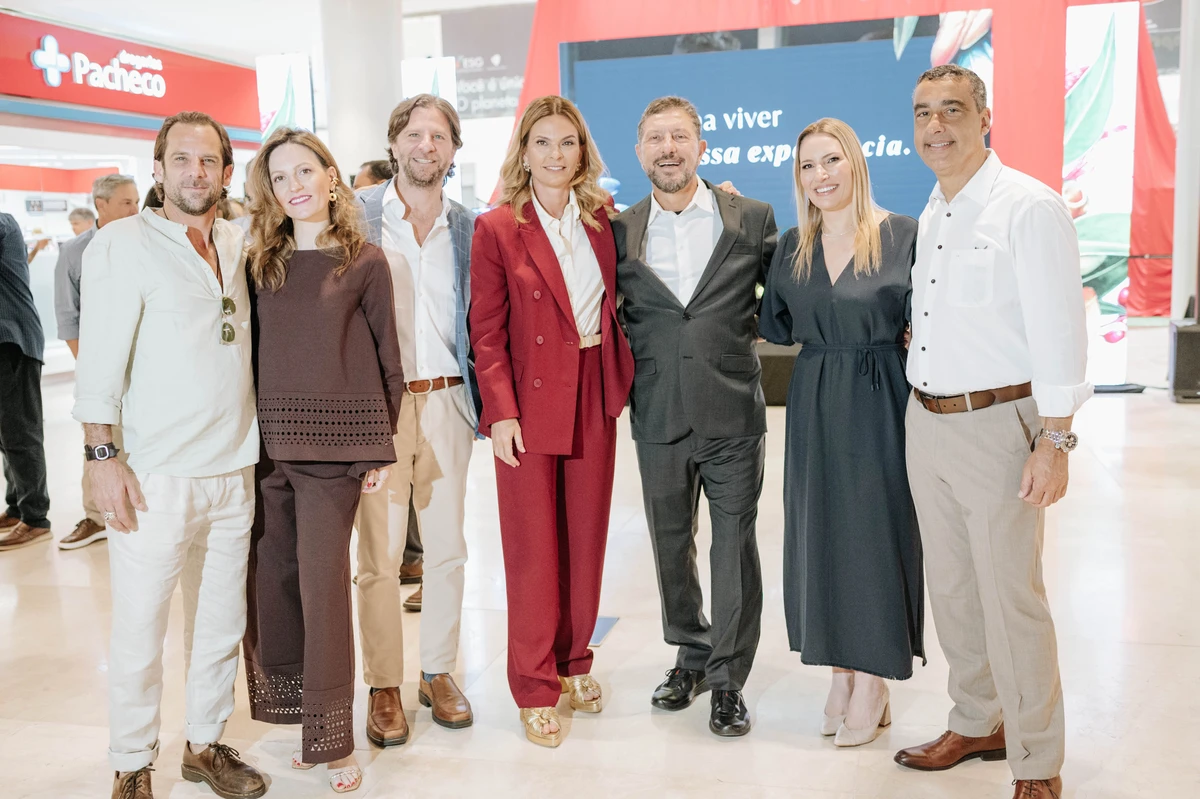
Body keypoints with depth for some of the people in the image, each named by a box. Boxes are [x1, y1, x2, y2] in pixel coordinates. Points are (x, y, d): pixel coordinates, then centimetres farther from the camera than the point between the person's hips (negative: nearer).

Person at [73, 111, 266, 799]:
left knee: (221, 624, 13)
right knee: (140, 631, 2)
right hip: (158, 475, -5)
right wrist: (103, 456, -13)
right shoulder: (123, 243, -4)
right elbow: (99, 361, -8)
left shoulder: (238, 245, 11)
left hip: (235, 471, 5)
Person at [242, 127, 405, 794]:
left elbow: (387, 361, 4)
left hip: (334, 444, -4)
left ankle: (334, 739, 5)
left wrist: (382, 447, 1)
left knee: (321, 581, -6)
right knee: (273, 579, 4)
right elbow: (249, 352, 14)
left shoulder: (365, 262, 2)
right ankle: (298, 716, 20)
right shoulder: (261, 263, 11)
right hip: (269, 440, 4)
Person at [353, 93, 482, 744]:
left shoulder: (468, 228, 9)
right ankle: (384, 685, 16)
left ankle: (439, 671, 25)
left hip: (446, 399, 3)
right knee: (380, 554, 1)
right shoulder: (357, 215, 0)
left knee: (447, 546, 9)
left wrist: (486, 400, 3)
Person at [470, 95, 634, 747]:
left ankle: (574, 662, 29)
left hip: (593, 399, 4)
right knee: (533, 546, 3)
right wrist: (501, 411, -14)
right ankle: (536, 688, 16)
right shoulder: (497, 228, -5)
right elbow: (487, 331, -6)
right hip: (531, 402, -4)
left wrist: (620, 376, 3)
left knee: (586, 536, 11)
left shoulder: (602, 220, 7)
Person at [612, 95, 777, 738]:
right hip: (658, 416, 2)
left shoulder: (751, 219, 1)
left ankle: (728, 679, 19)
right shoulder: (620, 232, 5)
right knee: (670, 544, 14)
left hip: (732, 415, -2)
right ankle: (691, 656, 34)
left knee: (734, 546, 3)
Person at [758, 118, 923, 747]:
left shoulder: (903, 235, -5)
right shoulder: (791, 247, 8)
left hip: (880, 403, -4)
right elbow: (774, 327, 12)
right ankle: (842, 674, 24)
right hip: (814, 407, 4)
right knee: (820, 532, 8)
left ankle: (874, 686, 17)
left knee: (876, 529, 2)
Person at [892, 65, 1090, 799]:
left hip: (996, 422, -7)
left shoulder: (1029, 207, -11)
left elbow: (1058, 330, -16)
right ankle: (978, 723, 34)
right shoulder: (931, 217, 12)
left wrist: (1056, 441, -19)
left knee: (1011, 597, -2)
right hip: (926, 421, 8)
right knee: (951, 587, 16)